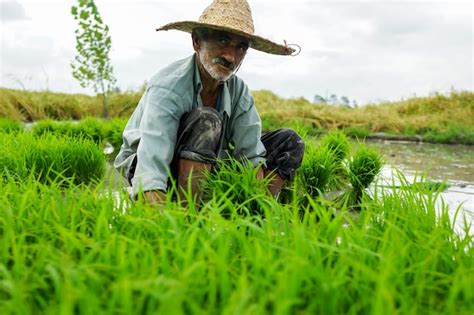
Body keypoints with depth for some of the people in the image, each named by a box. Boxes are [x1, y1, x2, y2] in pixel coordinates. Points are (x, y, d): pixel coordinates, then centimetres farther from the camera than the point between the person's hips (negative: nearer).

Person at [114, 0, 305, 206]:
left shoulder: (238, 90, -9)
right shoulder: (168, 87, -28)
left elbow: (252, 155, -12)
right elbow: (150, 173, -38)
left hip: (205, 170, 6)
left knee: (289, 141, -3)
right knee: (205, 120, -35)